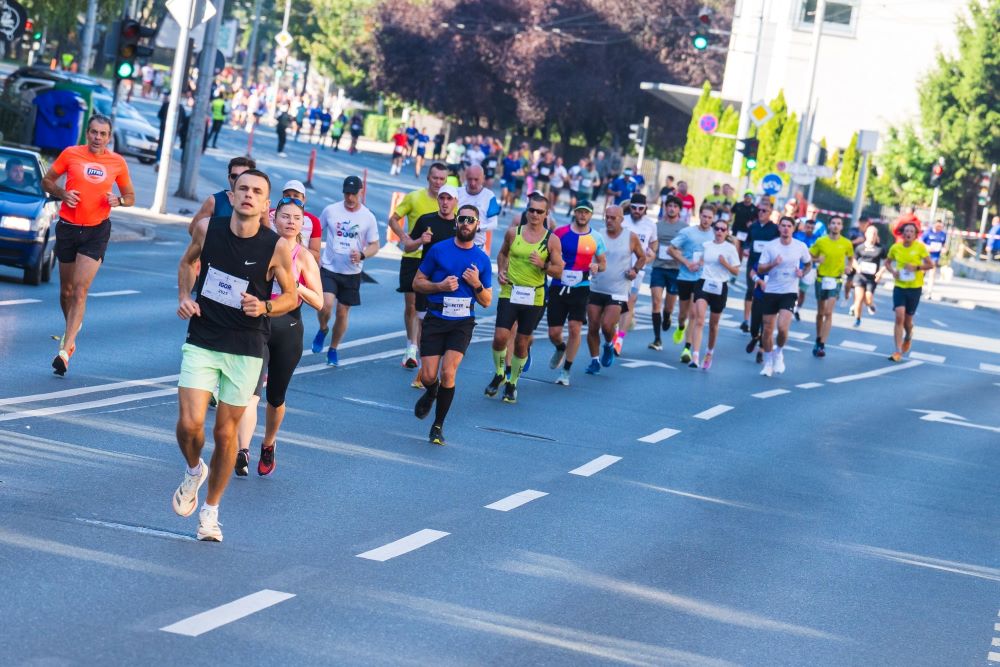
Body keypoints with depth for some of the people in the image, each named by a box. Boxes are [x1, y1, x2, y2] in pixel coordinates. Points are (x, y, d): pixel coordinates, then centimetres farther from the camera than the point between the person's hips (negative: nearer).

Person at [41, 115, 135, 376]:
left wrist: (119, 200, -11)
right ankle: (72, 329, 39)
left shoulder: (117, 162, 1)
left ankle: (65, 349, -18)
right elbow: (47, 181, 8)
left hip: (97, 231, -1)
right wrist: (62, 193, -12)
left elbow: (130, 196, 12)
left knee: (80, 290, -13)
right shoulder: (70, 154, -1)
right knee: (66, 289, 11)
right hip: (68, 227, 1)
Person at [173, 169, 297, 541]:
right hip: (201, 342, 1)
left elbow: (291, 297, 1)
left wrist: (265, 307, -19)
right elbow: (188, 262, 16)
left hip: (246, 350, -1)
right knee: (189, 424, -12)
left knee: (225, 433, 7)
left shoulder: (277, 248, -11)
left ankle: (211, 510, 26)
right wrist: (184, 297, -1)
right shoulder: (208, 229, -6)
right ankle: (193, 472, 22)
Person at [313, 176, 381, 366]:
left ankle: (333, 350, 26)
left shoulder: (368, 217, -3)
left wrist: (362, 255, -18)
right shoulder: (331, 210, -3)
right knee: (326, 305, -21)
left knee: (342, 313, 7)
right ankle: (322, 330, 12)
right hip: (328, 268, -1)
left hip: (352, 273, 1)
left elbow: (374, 246, 3)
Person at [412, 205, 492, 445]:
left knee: (448, 373, -15)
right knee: (428, 376, -4)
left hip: (462, 323, 0)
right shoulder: (438, 250, 1)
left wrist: (477, 284, -10)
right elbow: (417, 283, 5)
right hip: (435, 320, 0)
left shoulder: (482, 259, 5)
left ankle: (438, 425, 1)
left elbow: (486, 302, 9)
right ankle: (431, 393, 35)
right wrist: (440, 286, -12)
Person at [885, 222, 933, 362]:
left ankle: (908, 338, 45)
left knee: (908, 319, 9)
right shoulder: (895, 247, -1)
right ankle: (898, 351, -11)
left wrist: (916, 267, -20)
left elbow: (930, 265, -4)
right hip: (899, 286, 1)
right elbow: (887, 262, 14)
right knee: (899, 316, -13)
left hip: (915, 287, -1)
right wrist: (892, 271, -7)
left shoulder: (920, 247, -7)